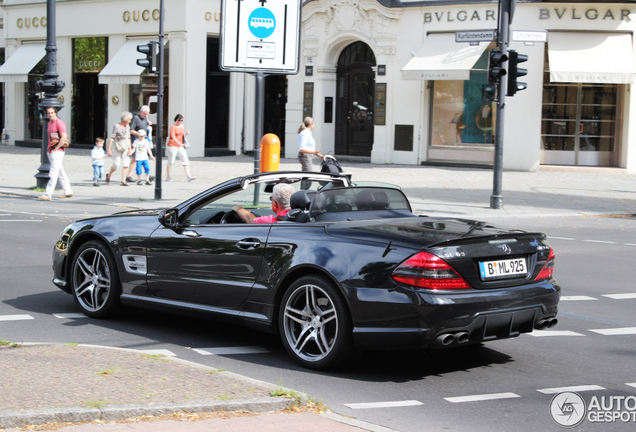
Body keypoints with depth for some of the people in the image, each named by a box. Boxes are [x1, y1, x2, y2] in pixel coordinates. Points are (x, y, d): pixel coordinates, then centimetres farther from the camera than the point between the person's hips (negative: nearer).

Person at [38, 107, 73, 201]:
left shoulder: (59, 123, -11)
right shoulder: (50, 123, 17)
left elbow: (64, 137, -20)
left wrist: (56, 148, -17)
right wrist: (49, 148, 16)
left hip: (58, 151, -10)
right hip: (50, 151, 10)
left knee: (53, 174, -12)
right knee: (60, 173, 14)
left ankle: (48, 195, -17)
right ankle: (68, 192, 21)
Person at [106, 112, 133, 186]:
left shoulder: (127, 126, 8)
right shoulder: (116, 127, -11)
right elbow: (112, 138, -12)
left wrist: (130, 148, 6)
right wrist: (109, 149, -16)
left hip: (125, 149, 5)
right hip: (117, 148, -5)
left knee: (126, 164, -6)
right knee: (116, 165, -4)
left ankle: (123, 181, -4)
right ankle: (109, 175, 26)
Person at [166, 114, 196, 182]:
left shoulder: (181, 127, 13)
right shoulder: (173, 127, -8)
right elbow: (173, 137, -19)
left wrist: (186, 133, 0)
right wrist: (179, 143, -31)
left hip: (180, 147, 6)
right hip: (172, 146, -6)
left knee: (185, 160, -6)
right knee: (171, 162, 2)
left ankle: (189, 176, -13)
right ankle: (168, 177, 14)